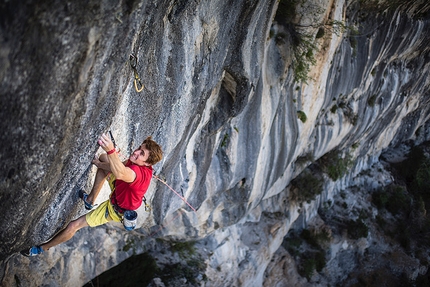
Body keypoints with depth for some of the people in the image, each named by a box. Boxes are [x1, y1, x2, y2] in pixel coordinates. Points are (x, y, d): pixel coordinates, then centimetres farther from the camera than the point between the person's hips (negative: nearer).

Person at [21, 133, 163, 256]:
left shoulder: (141, 172, -44)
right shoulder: (136, 162, -19)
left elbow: (120, 174, -65)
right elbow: (121, 167, -1)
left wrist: (111, 150, -79)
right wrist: (99, 164, -15)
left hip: (114, 209, -8)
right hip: (117, 192, 8)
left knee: (73, 226, -4)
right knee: (103, 158, 18)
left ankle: (42, 248, 20)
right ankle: (90, 200, 25)